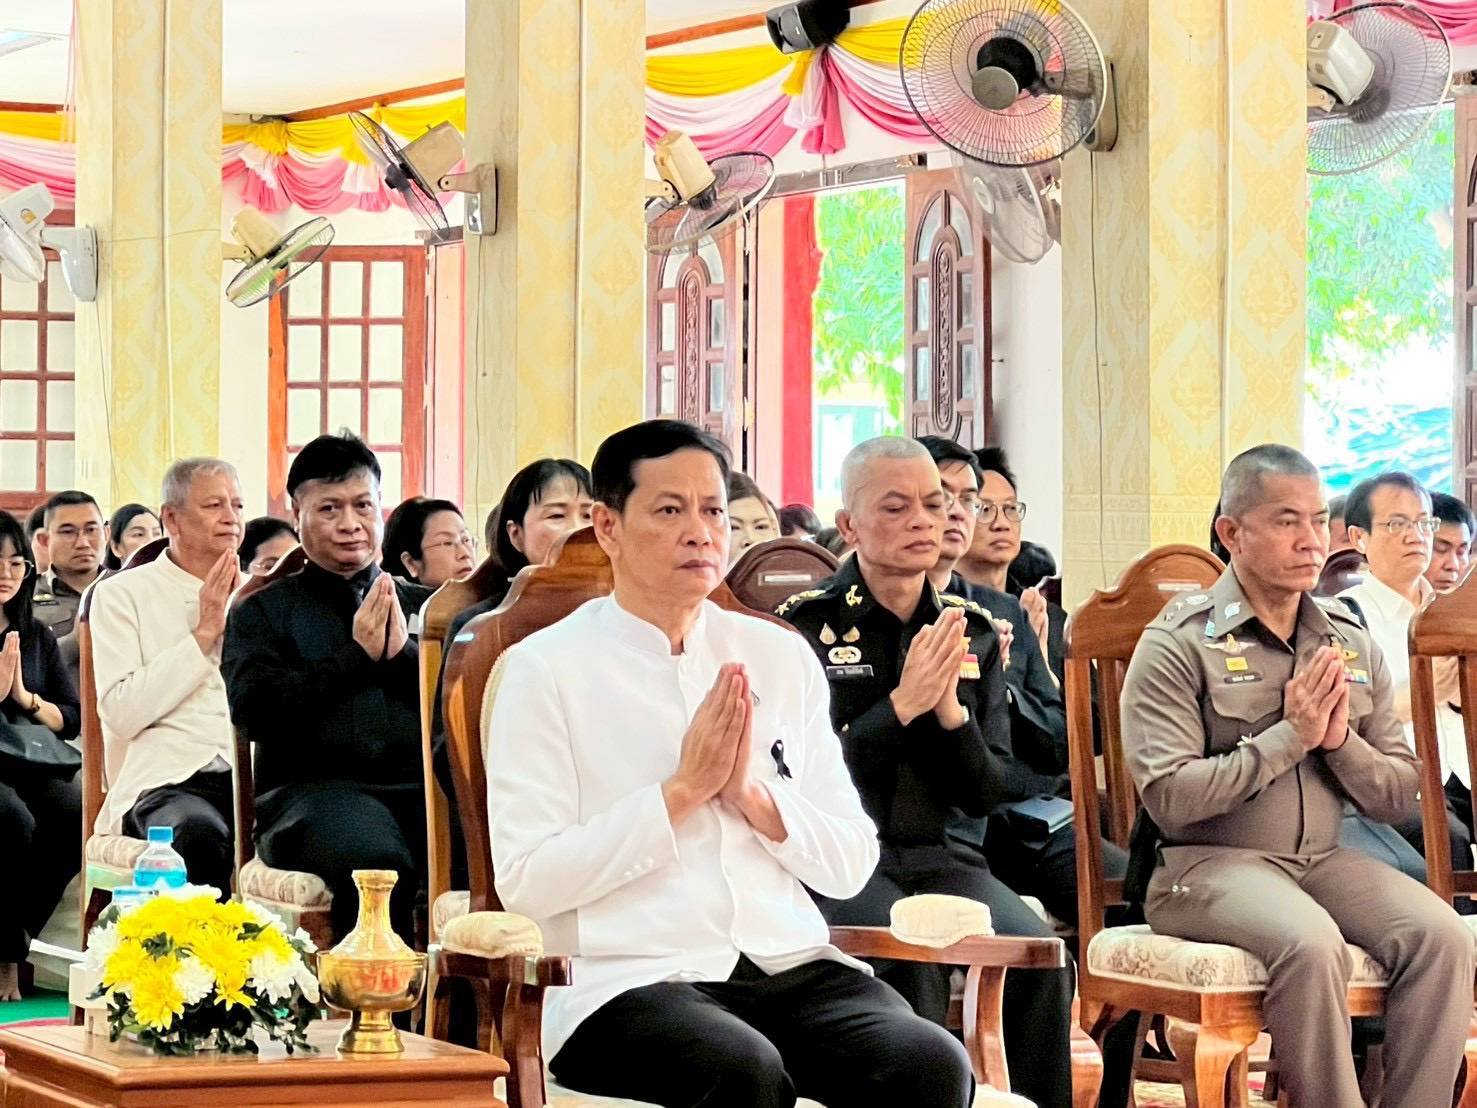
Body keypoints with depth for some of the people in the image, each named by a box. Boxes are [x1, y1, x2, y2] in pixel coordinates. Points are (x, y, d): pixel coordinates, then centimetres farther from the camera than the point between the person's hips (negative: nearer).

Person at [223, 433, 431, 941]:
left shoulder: (428, 608, 26)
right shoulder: (264, 612, 18)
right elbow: (252, 709, -1)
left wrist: (405, 654, -2)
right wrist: (357, 656, 0)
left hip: (423, 784, 2)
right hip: (315, 785, -2)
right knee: (374, 858, -39)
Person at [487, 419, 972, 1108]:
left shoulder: (782, 657, 16)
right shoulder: (545, 669, 2)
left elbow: (850, 867, 14)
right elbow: (525, 882, -7)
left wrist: (751, 792, -4)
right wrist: (683, 790, -7)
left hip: (793, 966, 4)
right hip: (629, 978, -4)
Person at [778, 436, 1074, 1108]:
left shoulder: (973, 633, 12)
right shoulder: (804, 625, -2)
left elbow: (984, 795, 10)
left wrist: (950, 712, -9)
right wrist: (902, 705, -16)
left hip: (939, 855, 4)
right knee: (914, 962, -32)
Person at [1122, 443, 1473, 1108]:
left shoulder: (1353, 646, 13)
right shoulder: (1178, 645, -4)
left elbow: (1399, 796, 13)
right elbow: (1169, 797, -15)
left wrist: (1341, 743, -8)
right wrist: (1290, 737, -13)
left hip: (1322, 859, 5)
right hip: (1208, 863, -5)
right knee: (1312, 943, -34)